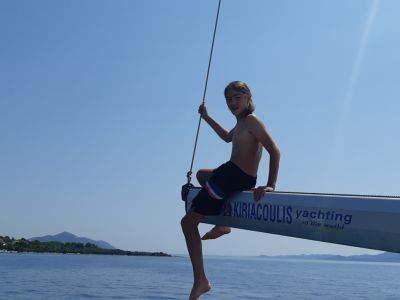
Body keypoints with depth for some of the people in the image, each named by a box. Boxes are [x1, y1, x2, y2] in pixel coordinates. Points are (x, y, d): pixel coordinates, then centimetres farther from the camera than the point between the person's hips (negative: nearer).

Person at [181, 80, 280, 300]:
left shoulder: (251, 120, -10)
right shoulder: (241, 123, 18)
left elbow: (275, 151, -20)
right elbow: (227, 137, 40)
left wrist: (271, 185, -28)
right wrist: (207, 118, 40)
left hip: (233, 177, -10)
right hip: (244, 179, 10)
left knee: (188, 222, -5)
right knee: (201, 174, 41)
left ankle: (200, 281, -10)